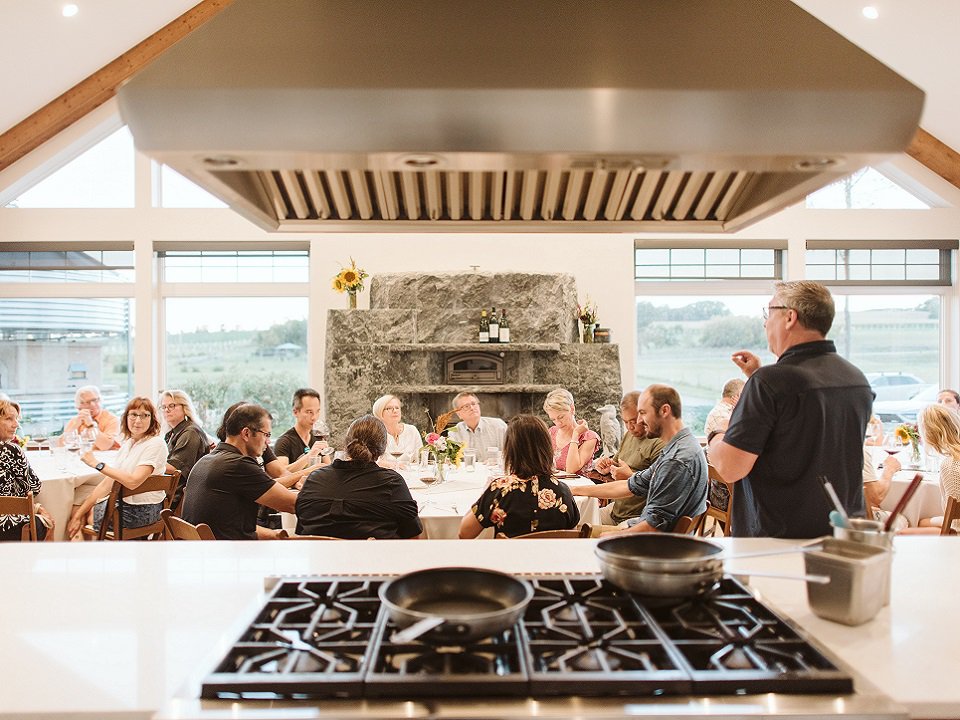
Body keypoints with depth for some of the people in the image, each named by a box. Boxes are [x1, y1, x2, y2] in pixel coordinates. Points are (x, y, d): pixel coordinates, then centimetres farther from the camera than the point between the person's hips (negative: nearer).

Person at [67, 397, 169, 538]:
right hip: (124, 502, 8)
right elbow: (108, 482, 5)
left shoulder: (156, 444, -18)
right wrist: (78, 515, 0)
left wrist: (98, 464, -26)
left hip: (142, 511, -8)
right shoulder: (128, 443, 8)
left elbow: (133, 482, -29)